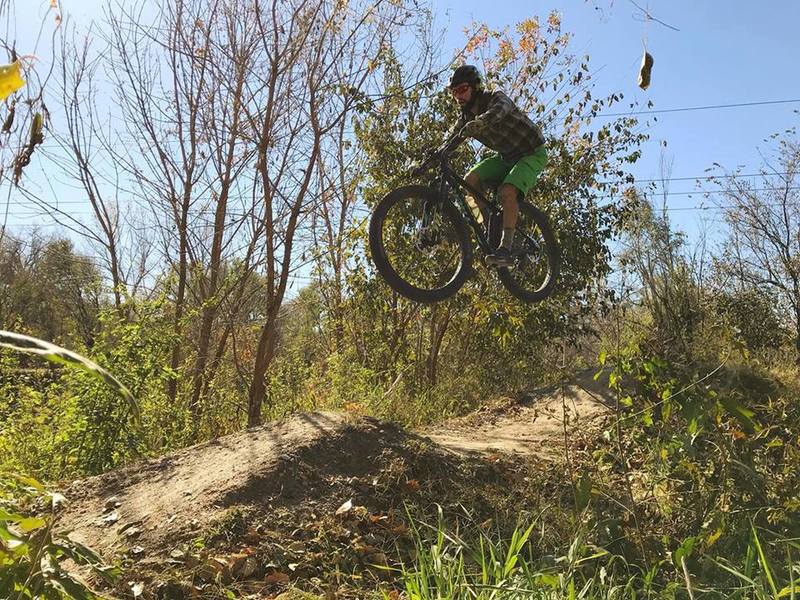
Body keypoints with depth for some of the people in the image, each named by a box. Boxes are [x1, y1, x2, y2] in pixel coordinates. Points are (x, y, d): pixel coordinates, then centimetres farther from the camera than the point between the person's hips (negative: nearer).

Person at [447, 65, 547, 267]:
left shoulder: (496, 98, -22)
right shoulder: (466, 117, -1)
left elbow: (498, 111, -46)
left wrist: (479, 122, -67)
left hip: (532, 153, -7)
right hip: (505, 156, 7)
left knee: (507, 192, -31)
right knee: (470, 181, -13)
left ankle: (506, 248, -28)